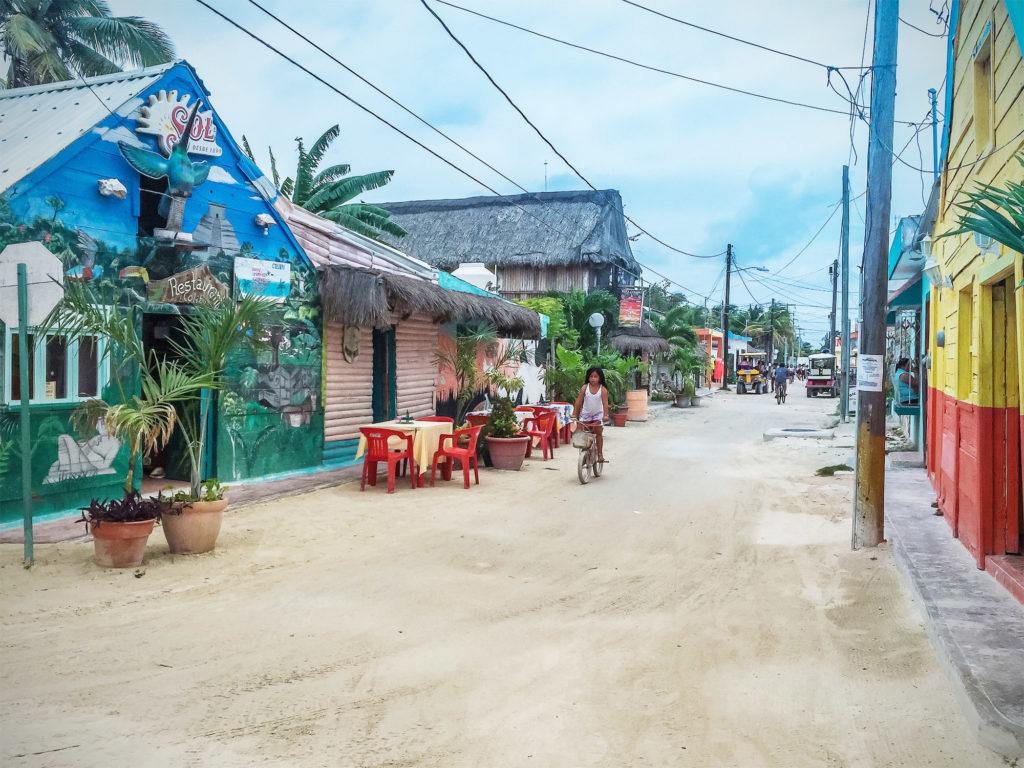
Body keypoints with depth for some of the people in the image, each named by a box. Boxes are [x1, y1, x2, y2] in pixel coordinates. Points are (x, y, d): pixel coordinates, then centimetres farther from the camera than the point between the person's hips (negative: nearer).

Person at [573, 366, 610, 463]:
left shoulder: (603, 389, -15)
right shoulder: (585, 388, -12)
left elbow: (605, 403, -21)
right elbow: (578, 401, -12)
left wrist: (605, 415, -33)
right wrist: (574, 414, -17)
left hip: (598, 413, -1)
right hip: (586, 413, 2)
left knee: (598, 432, -8)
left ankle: (600, 453, -3)